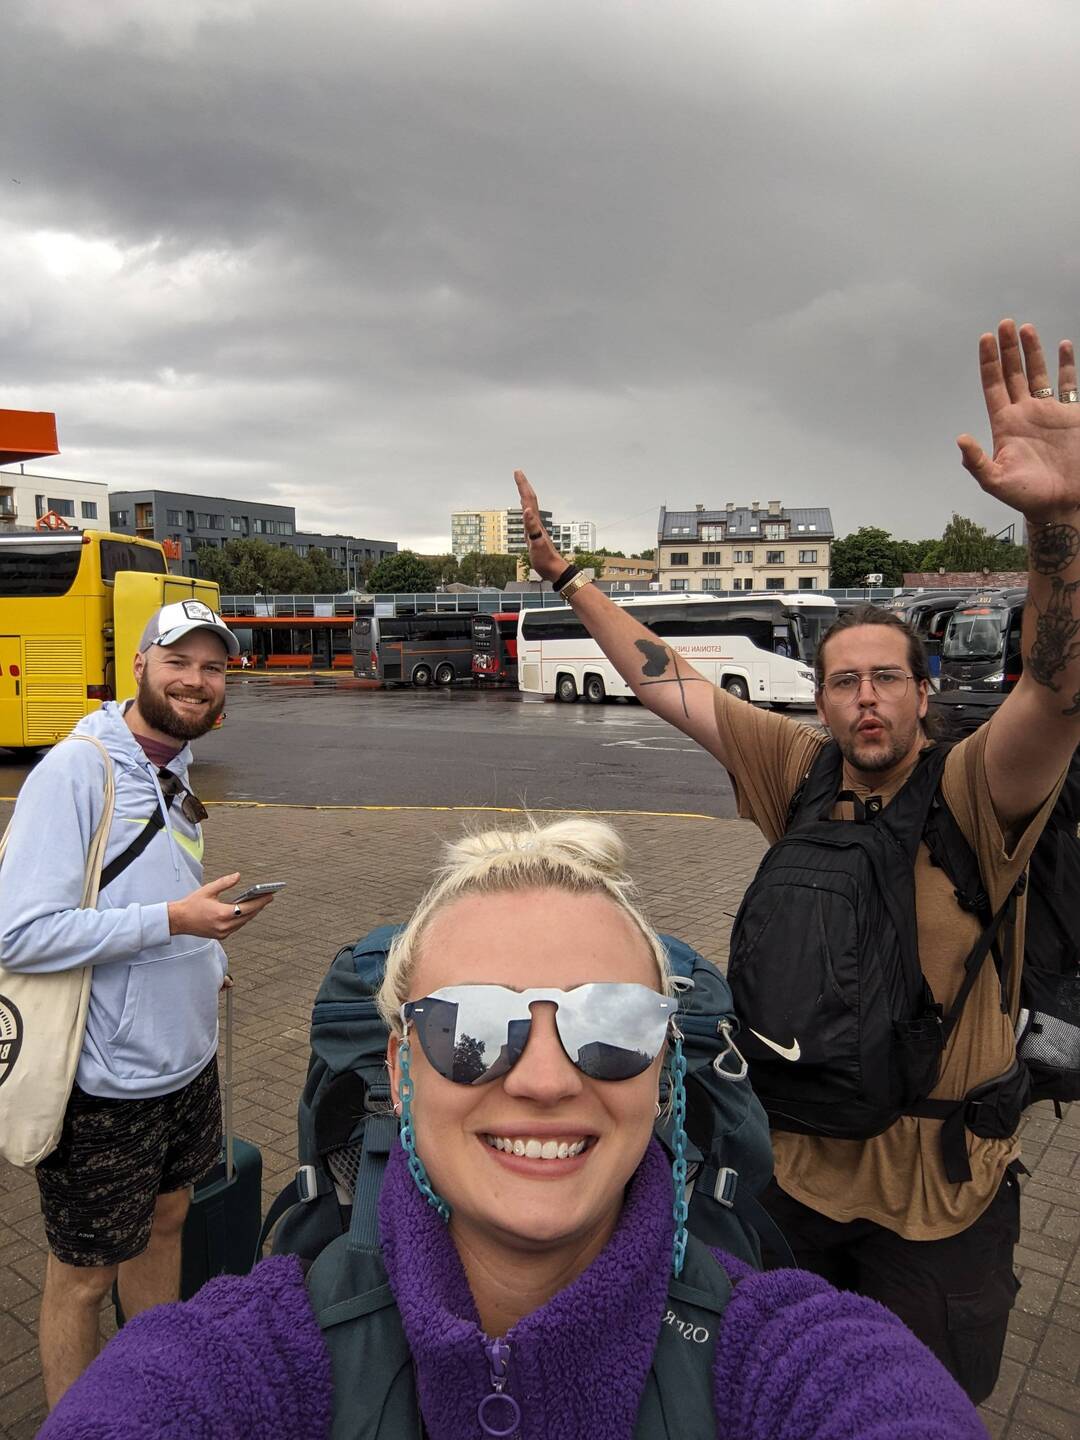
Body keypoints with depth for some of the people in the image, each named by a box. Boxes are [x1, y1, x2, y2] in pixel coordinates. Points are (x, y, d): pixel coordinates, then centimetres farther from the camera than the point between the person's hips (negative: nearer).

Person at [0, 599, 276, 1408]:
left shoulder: (173, 770, 6)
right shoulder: (76, 770, -20)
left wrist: (209, 960, 9)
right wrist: (173, 920, -26)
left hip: (187, 1061, 8)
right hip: (106, 1086, -8)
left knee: (165, 1220, 24)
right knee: (83, 1273, 12)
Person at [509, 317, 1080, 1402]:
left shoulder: (973, 794, -18)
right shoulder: (799, 773, -8)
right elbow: (664, 683, -5)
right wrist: (567, 577, -3)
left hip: (940, 1196, -3)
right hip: (800, 1162, 4)